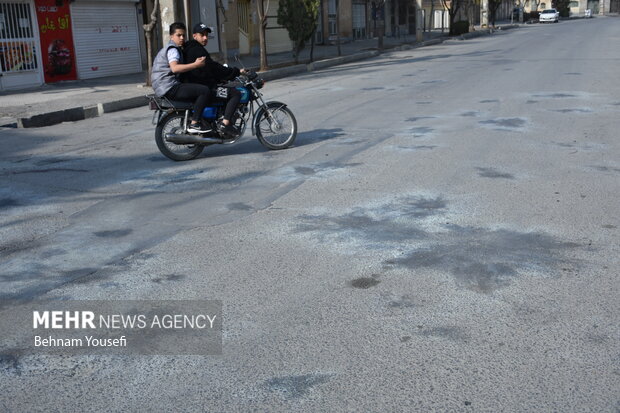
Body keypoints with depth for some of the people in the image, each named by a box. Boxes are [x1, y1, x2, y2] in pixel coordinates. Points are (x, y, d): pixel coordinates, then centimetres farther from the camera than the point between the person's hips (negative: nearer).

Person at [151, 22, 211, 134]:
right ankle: (194, 124, -22)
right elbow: (175, 68, -27)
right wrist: (195, 64, -29)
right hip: (170, 87, -11)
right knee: (205, 91, -20)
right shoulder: (173, 49, -8)